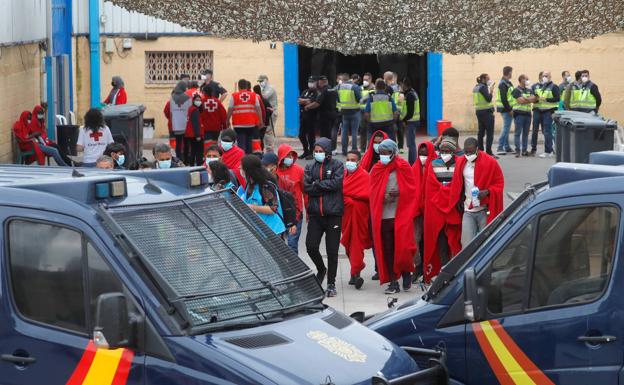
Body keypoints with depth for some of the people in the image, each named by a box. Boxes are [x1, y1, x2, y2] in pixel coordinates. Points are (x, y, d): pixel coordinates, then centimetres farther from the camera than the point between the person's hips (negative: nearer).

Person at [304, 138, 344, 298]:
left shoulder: (337, 165, 1)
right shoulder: (310, 167, 10)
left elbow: (336, 183, -14)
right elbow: (306, 187, -2)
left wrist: (317, 184, -7)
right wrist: (326, 187, -10)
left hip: (333, 214, -3)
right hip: (315, 214, 3)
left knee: (332, 251, 1)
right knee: (311, 246, -3)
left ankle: (331, 284, 11)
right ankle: (321, 269, 27)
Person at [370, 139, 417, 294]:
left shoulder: (403, 167, 0)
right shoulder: (376, 169, 9)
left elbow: (412, 188, 1)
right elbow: (373, 192, 12)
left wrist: (399, 192, -15)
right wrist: (383, 197, -7)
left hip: (401, 215, -3)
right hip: (383, 216, 3)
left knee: (402, 247, -6)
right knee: (387, 250, 2)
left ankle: (406, 273, 20)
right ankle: (393, 282, 6)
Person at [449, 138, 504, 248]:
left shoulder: (490, 162, -9)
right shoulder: (461, 162, 4)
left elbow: (499, 183, -4)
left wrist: (487, 192, -20)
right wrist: (458, 200, 14)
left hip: (485, 211, -3)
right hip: (468, 211, 3)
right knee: (467, 246, -3)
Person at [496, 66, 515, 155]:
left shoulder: (507, 83, 16)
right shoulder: (503, 84, -16)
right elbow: (503, 99, -22)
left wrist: (510, 108, 14)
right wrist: (509, 109, -20)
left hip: (507, 108, 10)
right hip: (506, 109, -10)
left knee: (506, 128, 14)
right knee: (506, 128, -10)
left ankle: (507, 147, 20)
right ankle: (500, 148, -11)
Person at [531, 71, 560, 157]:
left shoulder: (553, 87, -1)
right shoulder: (536, 86, 15)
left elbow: (557, 98, -9)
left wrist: (546, 99, -15)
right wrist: (535, 99, -1)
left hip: (548, 111, -6)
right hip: (537, 110, 6)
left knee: (547, 131, -6)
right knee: (535, 130, 8)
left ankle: (548, 151, -2)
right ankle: (533, 148, 17)